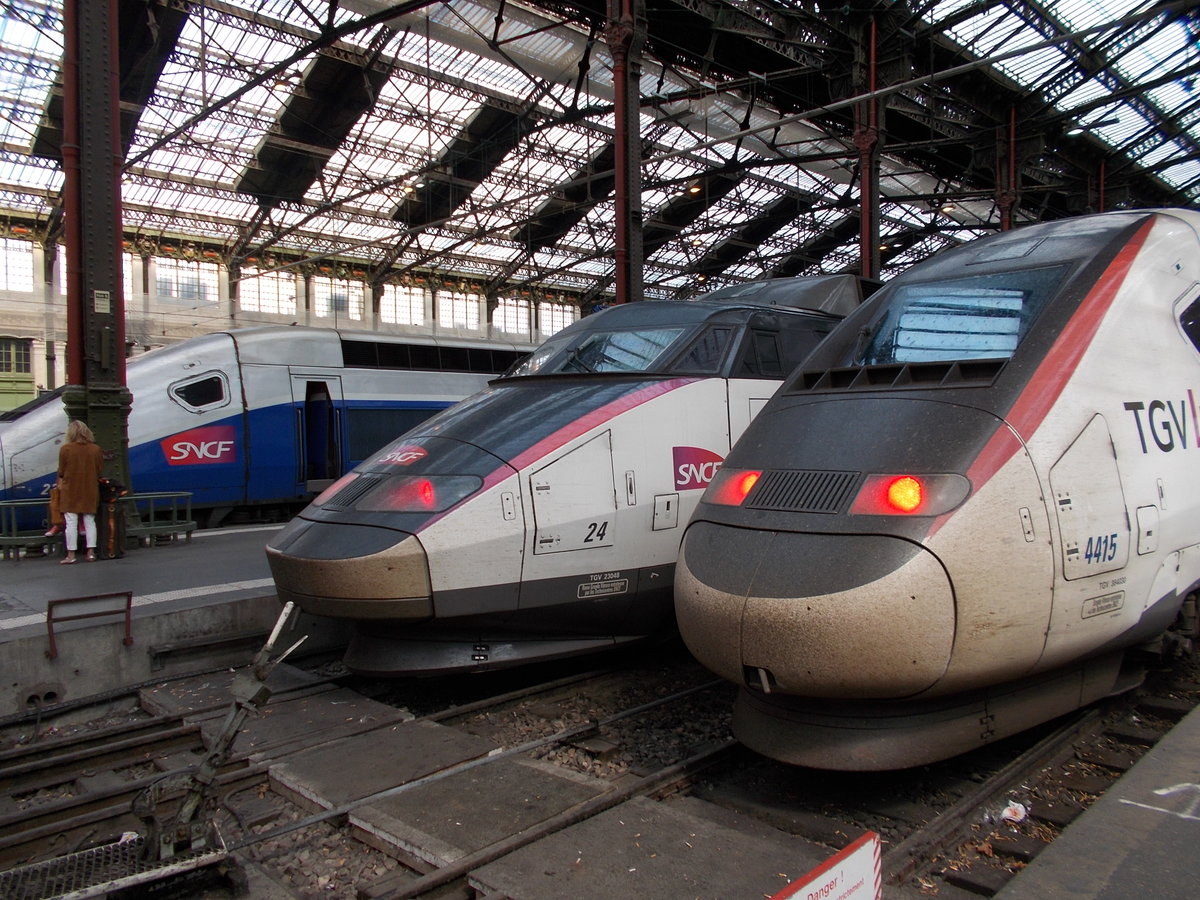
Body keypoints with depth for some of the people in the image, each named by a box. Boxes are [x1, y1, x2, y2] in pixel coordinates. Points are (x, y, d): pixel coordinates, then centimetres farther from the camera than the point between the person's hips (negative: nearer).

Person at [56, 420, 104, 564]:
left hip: (70, 491, -3)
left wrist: (60, 484, 15)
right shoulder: (96, 449, -1)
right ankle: (91, 552, 8)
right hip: (90, 491, 3)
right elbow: (100, 471, 6)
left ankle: (71, 555, 2)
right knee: (90, 521, 8)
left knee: (71, 523, 1)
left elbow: (61, 472, -2)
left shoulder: (65, 449, -9)